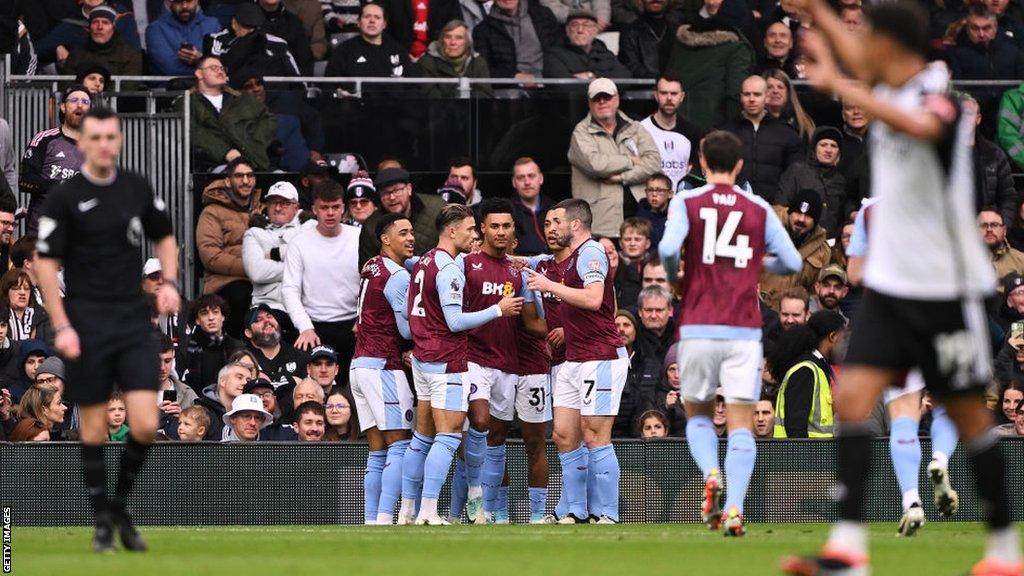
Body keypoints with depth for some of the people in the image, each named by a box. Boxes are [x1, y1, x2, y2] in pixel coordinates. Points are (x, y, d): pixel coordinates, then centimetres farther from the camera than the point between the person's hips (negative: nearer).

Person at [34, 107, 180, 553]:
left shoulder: (137, 189, 7)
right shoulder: (65, 198, -5)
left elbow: (164, 237, 22)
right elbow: (46, 263, -5)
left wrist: (169, 282, 4)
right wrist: (61, 326, -12)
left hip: (134, 320, 3)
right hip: (88, 325, -3)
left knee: (145, 425, -8)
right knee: (94, 431, 2)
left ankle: (121, 505, 15)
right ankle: (102, 522, 15)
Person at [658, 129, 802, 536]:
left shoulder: (686, 203, 2)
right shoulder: (759, 209, 8)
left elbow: (668, 248, -14)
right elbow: (791, 262, 9)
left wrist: (673, 273, 8)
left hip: (698, 330, 0)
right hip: (744, 331, 0)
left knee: (697, 414, 18)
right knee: (740, 424, 0)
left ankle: (711, 476, -10)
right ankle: (734, 509, -17)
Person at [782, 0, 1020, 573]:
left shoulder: (941, 100, -18)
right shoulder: (890, 91, 5)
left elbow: (919, 126, -42)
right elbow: (860, 63, 28)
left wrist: (838, 85, -41)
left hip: (946, 289, -7)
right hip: (889, 285, 7)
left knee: (970, 415, 3)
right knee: (851, 398, -8)